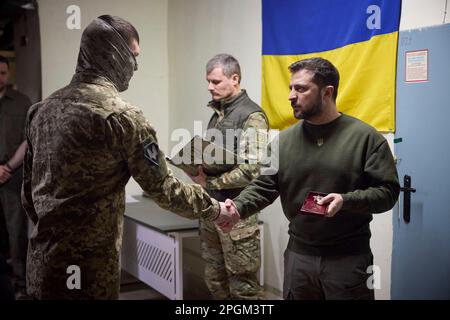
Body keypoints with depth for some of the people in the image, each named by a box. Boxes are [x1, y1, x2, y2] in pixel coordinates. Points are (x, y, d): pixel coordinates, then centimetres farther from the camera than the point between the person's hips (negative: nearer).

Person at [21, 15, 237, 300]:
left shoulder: (43, 108, 7)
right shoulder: (120, 115, -16)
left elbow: (29, 188, 14)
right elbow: (163, 189, -12)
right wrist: (216, 210, 2)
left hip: (41, 261, 8)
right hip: (87, 266, -7)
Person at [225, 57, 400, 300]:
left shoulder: (364, 137, -7)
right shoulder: (283, 140, 4)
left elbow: (388, 191, -8)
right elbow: (263, 187, 1)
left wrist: (346, 201, -23)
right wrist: (238, 207, -18)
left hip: (349, 257, -3)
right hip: (298, 255, 3)